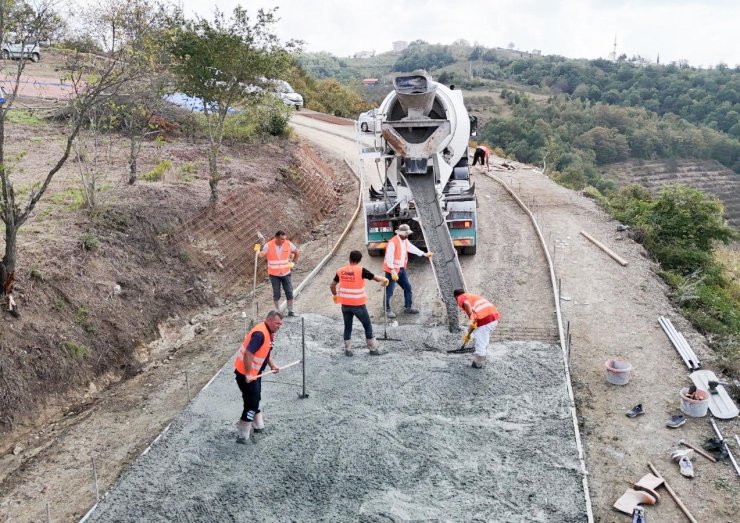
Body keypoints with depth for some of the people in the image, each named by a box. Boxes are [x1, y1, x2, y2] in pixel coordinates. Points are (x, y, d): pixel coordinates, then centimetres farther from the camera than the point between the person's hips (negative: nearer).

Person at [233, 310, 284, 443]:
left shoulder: (269, 332, 4)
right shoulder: (260, 334, -28)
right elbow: (248, 354, -33)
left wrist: (272, 365, 10)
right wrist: (248, 374, -29)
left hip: (255, 372, 10)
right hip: (245, 373, -10)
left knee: (255, 399, 23)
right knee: (252, 402, -3)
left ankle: (257, 425, 39)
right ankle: (243, 435, 8)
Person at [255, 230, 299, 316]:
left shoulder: (288, 244, -7)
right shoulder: (269, 245, -14)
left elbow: (296, 252, 10)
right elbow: (261, 255, -27)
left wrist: (294, 263, 4)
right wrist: (258, 251, -47)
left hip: (286, 273, 2)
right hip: (274, 274, -2)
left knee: (289, 293, 3)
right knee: (276, 294, 6)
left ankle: (290, 311, 16)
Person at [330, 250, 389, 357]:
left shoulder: (341, 271, 0)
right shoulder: (361, 270, -12)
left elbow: (332, 286, 9)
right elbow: (376, 278, -9)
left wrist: (335, 295, 28)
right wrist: (384, 279, 12)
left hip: (345, 305, 3)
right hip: (358, 305, -3)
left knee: (347, 327, 15)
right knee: (367, 326, 13)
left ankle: (347, 350, 19)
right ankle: (373, 349, 20)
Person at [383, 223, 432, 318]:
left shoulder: (405, 240, 7)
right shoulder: (393, 242, -22)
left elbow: (412, 248, 18)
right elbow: (389, 258, -25)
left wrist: (424, 254, 12)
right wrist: (393, 272, -27)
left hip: (401, 269, 9)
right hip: (392, 270, -9)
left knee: (408, 287, 13)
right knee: (389, 291, 0)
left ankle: (408, 307, 24)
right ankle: (387, 310, 11)